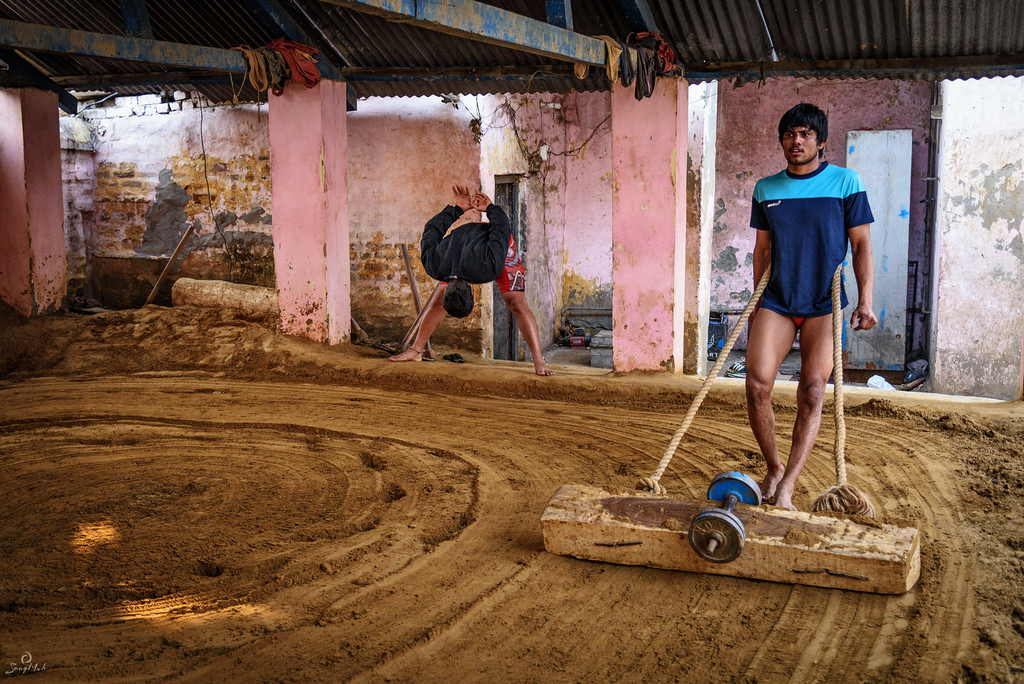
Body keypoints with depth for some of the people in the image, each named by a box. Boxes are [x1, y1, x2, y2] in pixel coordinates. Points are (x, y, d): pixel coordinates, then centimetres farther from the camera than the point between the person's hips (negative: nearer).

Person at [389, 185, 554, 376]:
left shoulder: (488, 266, -45)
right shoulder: (435, 266, -32)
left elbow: (501, 227, -30)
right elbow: (431, 230, -13)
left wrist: (490, 208, -9)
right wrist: (457, 209, 0)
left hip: (500, 246, -3)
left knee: (516, 303, -17)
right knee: (439, 300, 1)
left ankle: (539, 361, -18)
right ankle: (415, 351, 14)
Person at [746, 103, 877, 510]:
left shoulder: (845, 182, 1)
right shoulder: (766, 189, 9)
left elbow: (861, 245, 1)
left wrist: (865, 301, -8)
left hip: (824, 304, -2)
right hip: (776, 301, 2)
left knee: (812, 392, -10)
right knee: (757, 386, -11)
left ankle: (787, 487, -6)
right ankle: (773, 468, 11)